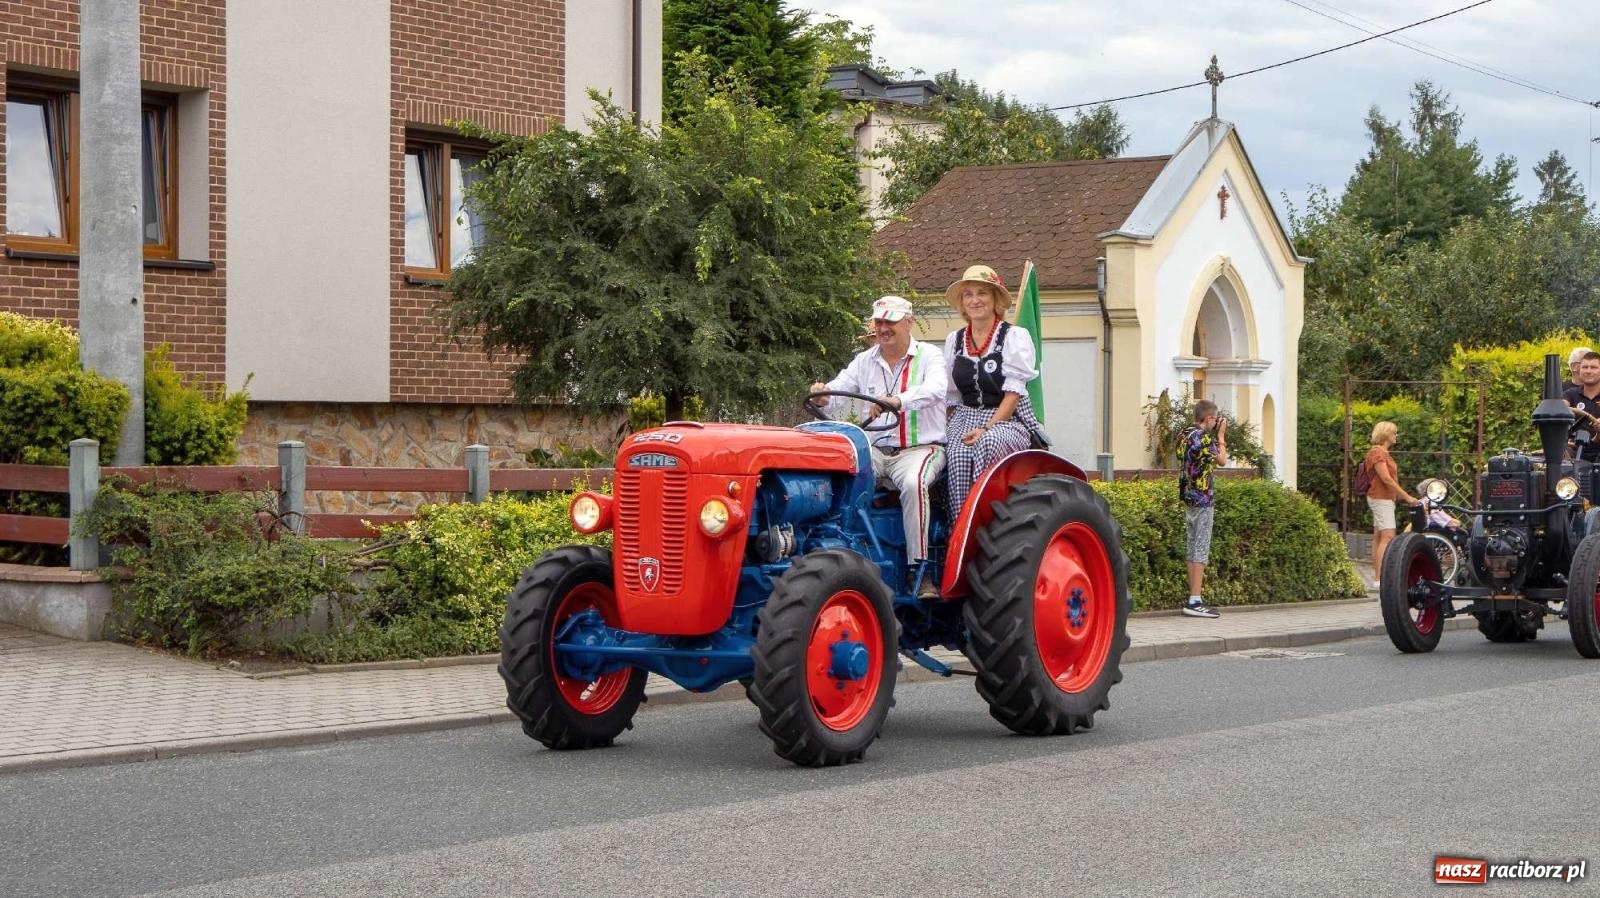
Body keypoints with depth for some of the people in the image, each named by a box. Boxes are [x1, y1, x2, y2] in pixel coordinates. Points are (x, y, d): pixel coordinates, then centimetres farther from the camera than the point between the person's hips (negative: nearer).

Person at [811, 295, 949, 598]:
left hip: (921, 447, -4)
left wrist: (898, 400, -41)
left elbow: (935, 388, -22)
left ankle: (920, 569, -32)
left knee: (913, 483, -37)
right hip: (876, 449, 4)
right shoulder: (865, 361, 14)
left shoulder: (929, 355, -1)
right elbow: (839, 387, 2)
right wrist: (822, 395, -25)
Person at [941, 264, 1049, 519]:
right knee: (959, 454, -31)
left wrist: (987, 428, -19)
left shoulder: (1014, 336, 0)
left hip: (1009, 419, -3)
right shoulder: (954, 341, 15)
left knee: (988, 443, -38)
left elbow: (1013, 393, -8)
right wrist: (951, 429, 2)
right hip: (966, 417, 3)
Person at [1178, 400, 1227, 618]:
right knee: (1201, 550, -7)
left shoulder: (1185, 436, 9)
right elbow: (1222, 460, -5)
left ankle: (1193, 598, 15)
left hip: (1188, 499, 9)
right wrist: (1221, 435, 4)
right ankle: (1195, 602, -9)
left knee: (1192, 549, 11)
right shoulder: (1204, 438, -16)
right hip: (1203, 500, -9)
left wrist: (1215, 435, 15)